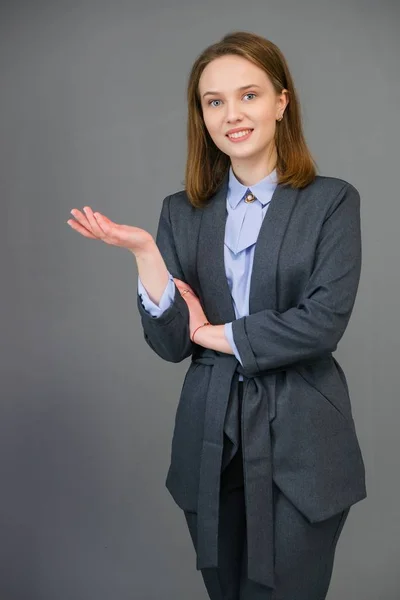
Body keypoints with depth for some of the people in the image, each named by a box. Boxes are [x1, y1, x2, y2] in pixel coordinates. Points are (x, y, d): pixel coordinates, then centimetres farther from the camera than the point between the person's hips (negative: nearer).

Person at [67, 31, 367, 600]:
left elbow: (324, 319, -14)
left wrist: (215, 333, -7)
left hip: (299, 449, -3)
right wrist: (145, 253, -16)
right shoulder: (182, 212, 4)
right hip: (211, 446, 3)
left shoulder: (332, 201, -3)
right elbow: (170, 344, -2)